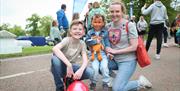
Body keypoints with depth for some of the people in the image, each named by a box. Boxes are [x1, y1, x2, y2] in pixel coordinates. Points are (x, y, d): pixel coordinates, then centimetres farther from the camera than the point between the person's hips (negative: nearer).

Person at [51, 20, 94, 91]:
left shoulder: (82, 43, -6)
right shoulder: (67, 40, -17)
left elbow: (85, 60, -14)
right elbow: (55, 49, -37)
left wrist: (81, 70, -36)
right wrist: (68, 65, -43)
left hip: (72, 67, 3)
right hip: (62, 67, -2)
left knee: (90, 72, -22)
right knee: (55, 59, -36)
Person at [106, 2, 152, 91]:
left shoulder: (129, 25, -14)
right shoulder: (108, 26, 2)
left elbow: (134, 47, -16)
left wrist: (115, 51, -16)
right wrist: (108, 52, -7)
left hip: (128, 61, -6)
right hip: (114, 60, 6)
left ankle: (140, 82, 10)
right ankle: (114, 77, 14)